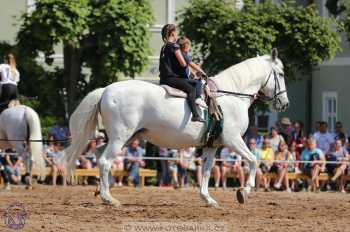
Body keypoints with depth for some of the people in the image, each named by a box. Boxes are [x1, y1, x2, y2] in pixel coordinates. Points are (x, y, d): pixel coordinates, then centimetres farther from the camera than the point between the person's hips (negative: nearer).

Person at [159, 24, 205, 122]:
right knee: (191, 89, -16)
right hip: (171, 77, -10)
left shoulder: (164, 47, 18)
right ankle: (195, 115, -31)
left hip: (163, 79, 10)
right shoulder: (174, 46, -10)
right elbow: (183, 63, -15)